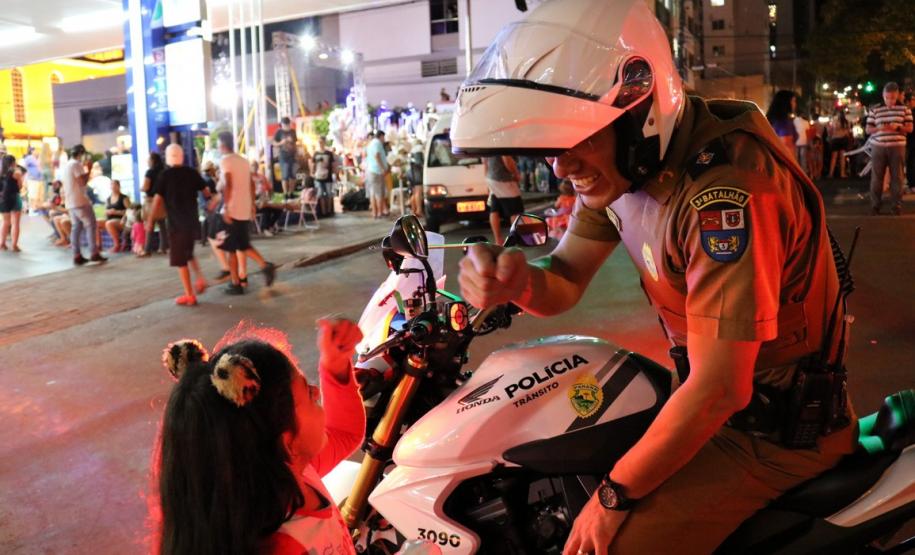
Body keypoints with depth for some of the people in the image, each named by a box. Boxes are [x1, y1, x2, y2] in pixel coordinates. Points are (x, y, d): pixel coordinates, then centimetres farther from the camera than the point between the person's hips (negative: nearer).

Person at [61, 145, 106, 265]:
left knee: (76, 227, 6)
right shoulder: (76, 164, -10)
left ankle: (77, 256, 3)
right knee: (91, 225, -6)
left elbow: (63, 183, 22)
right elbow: (83, 181, -17)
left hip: (70, 202, 9)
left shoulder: (65, 166, 19)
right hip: (80, 201, -9)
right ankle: (94, 253, -9)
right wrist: (88, 170, -6)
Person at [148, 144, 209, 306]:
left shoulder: (165, 175, -7)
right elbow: (206, 192, 8)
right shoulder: (192, 172, 2)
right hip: (192, 221, 5)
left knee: (180, 260, 3)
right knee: (188, 253, 25)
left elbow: (157, 199, -8)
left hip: (176, 223, -4)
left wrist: (149, 220, -1)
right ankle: (200, 278, 7)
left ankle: (189, 296, 4)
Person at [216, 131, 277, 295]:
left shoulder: (225, 160, -9)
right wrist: (252, 204, 22)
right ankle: (265, 265, -1)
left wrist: (226, 208, -20)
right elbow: (251, 184, 16)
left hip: (232, 211, -7)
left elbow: (228, 185, -20)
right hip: (245, 210, 7)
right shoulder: (243, 160, 13)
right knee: (244, 245, 18)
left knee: (230, 249, 2)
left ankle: (236, 284, 5)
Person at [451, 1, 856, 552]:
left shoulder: (723, 187, -32)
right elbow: (564, 284, 0)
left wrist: (614, 495, -18)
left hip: (778, 427, -8)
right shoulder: (622, 162, -4)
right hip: (719, 383, 8)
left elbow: (719, 391, -29)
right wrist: (519, 279, -23)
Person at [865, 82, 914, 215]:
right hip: (879, 147, 0)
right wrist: (879, 128, -16)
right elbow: (867, 129, 4)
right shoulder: (874, 110, 4)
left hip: (897, 147, 0)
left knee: (897, 177, 3)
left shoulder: (904, 109, 4)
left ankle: (896, 206, 10)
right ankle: (875, 205, 9)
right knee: (876, 177, 1)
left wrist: (897, 127, -17)